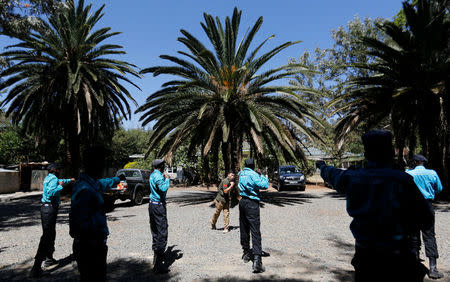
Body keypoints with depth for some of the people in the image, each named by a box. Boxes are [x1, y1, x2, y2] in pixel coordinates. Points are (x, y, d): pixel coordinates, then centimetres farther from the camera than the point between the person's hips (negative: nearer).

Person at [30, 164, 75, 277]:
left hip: (45, 207, 10)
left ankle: (49, 258, 31)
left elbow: (60, 181, 37)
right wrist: (60, 186, -15)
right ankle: (36, 267, -13)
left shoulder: (48, 178, 16)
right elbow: (51, 193, -28)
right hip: (50, 208, -10)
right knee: (46, 236, -11)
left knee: (51, 234, 20)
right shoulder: (53, 179, -13)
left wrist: (69, 180, 50)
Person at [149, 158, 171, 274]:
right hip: (158, 205, -10)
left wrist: (163, 178, 29)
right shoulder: (158, 176, -16)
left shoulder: (153, 174, 14)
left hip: (152, 204, 10)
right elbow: (164, 188, -30)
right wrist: (167, 179, -14)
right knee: (162, 233, -8)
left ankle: (156, 255, 29)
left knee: (155, 232, 17)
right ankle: (158, 263, -6)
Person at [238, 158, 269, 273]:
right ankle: (257, 260, -16)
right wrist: (262, 175, -2)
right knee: (255, 231, -9)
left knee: (244, 229, 17)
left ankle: (246, 253, 31)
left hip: (242, 202, 7)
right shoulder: (253, 174, -14)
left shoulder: (241, 173, 8)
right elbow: (264, 185, -16)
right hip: (252, 204, -7)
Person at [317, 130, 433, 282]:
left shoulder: (352, 178, -4)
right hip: (396, 258, -3)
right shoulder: (402, 180, -15)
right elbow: (425, 219, -10)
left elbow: (332, 174, 19)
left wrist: (322, 166, 40)